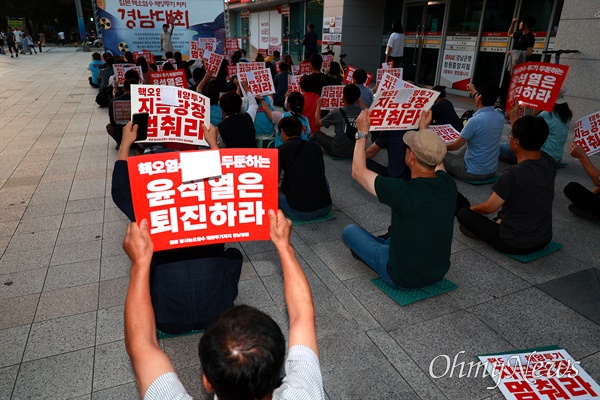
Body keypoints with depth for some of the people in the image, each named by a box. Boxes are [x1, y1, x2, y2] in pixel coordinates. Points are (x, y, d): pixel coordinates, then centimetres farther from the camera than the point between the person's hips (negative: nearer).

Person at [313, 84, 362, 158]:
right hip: (355, 151, 5)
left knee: (317, 134, 16)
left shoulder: (336, 113, -17)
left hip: (338, 152, -4)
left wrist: (318, 106, 12)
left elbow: (317, 123, -2)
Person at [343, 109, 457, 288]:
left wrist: (362, 133, -6)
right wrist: (424, 129, 18)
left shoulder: (403, 192, -33)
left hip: (404, 278, -5)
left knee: (349, 231, 10)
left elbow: (358, 172, -16)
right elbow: (436, 160, 10)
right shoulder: (448, 185, -17)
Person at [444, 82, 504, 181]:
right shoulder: (500, 117, -4)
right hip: (492, 171, 7)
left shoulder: (475, 121, -26)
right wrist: (473, 91, 36)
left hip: (473, 172, -7)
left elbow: (456, 145, -14)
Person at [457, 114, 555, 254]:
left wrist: (472, 208, 4)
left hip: (514, 244, -6)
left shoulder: (514, 174, -30)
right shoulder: (549, 162, -10)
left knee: (463, 212, 6)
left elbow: (489, 208, -17)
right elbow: (529, 142, 13)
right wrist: (514, 118, 19)